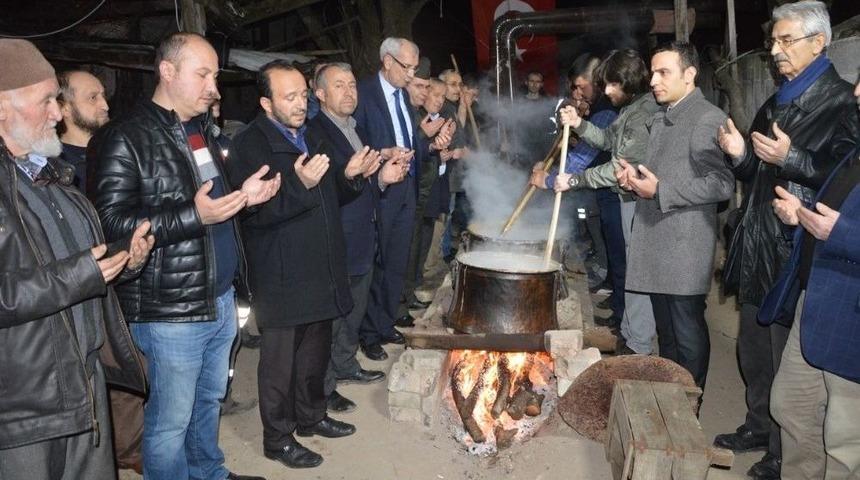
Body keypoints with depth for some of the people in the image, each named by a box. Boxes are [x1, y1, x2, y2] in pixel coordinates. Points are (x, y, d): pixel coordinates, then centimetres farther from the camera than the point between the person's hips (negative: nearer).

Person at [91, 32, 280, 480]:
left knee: (209, 400, 23)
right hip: (170, 311, -8)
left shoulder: (201, 128, 13)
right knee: (170, 421, 6)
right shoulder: (127, 138, -12)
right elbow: (113, 223, -18)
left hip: (221, 298, 8)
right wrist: (194, 216, -26)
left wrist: (243, 194, 6)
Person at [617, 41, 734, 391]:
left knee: (688, 334, 1)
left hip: (685, 247, -9)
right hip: (655, 244, 9)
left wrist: (660, 190, -18)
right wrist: (635, 178, 6)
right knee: (665, 332, 18)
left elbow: (722, 184, -18)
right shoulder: (660, 119, 18)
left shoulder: (708, 119, -11)